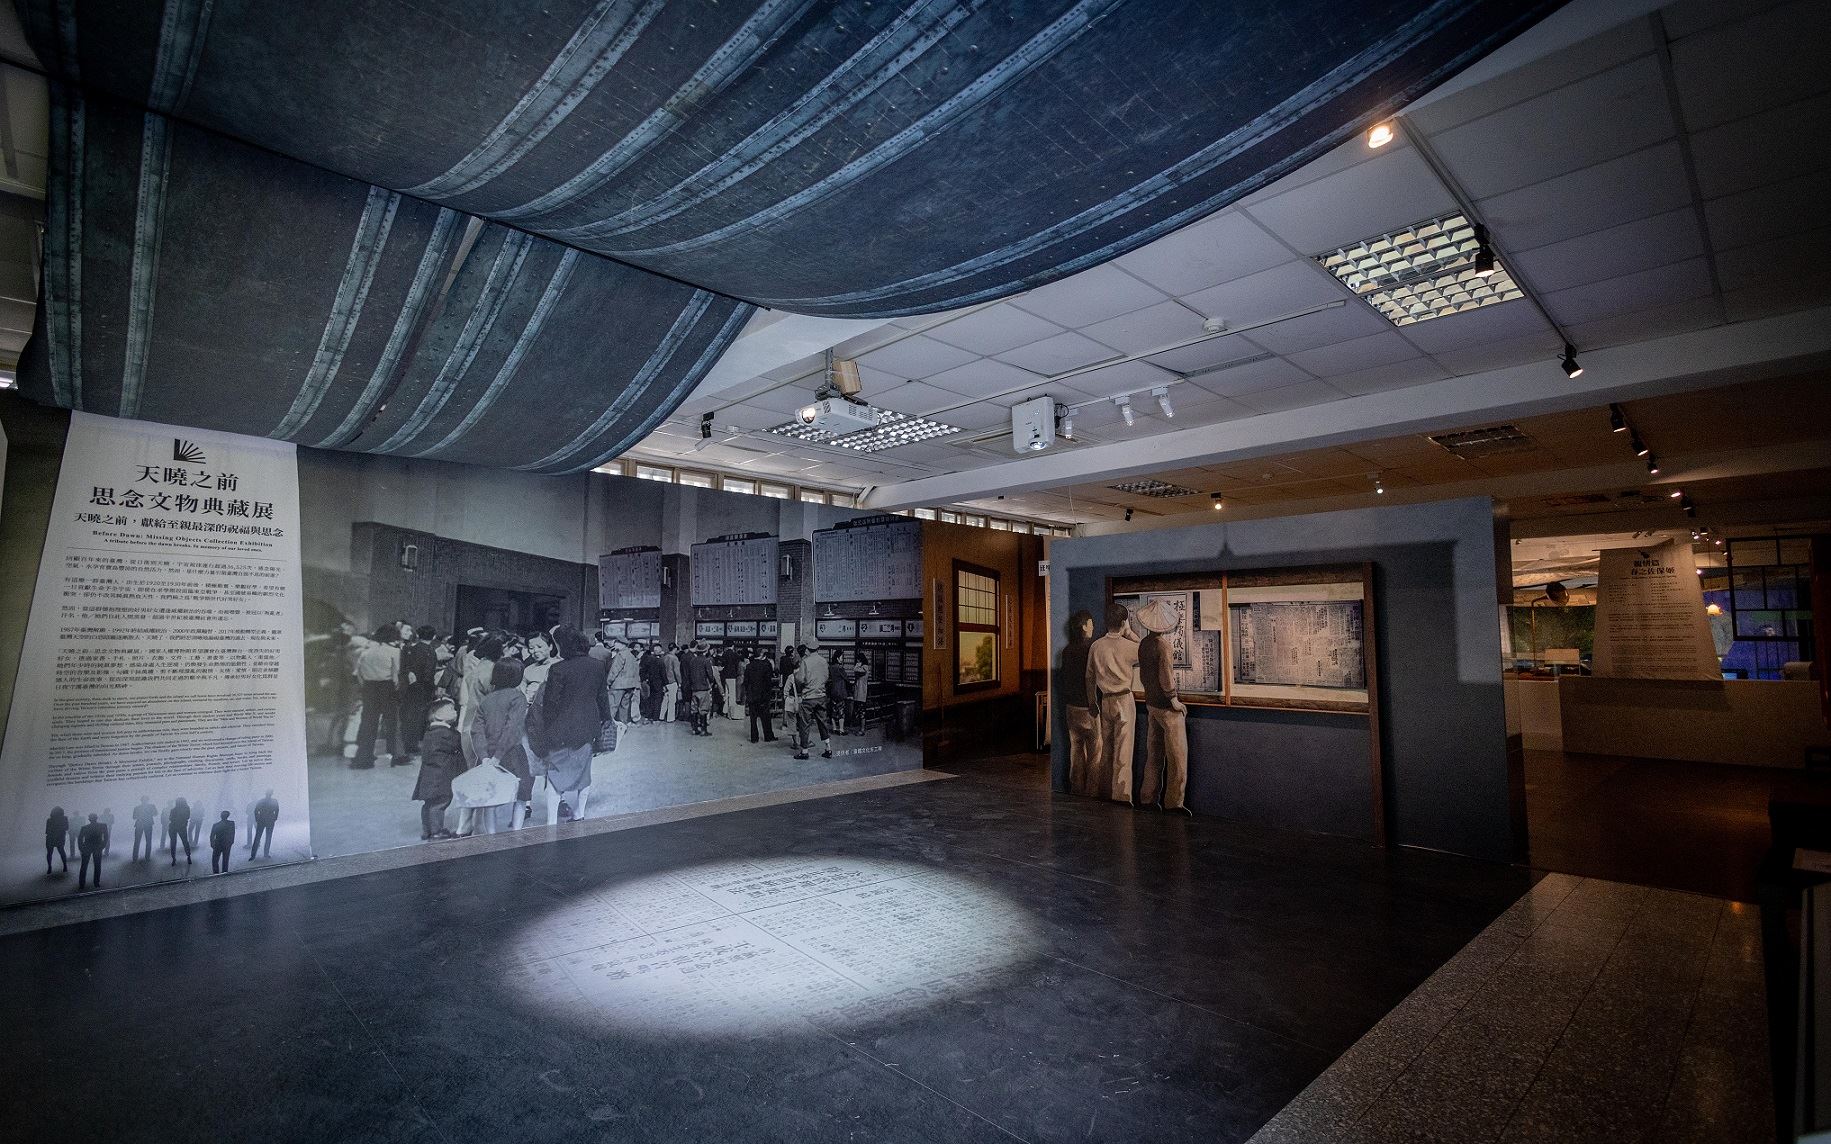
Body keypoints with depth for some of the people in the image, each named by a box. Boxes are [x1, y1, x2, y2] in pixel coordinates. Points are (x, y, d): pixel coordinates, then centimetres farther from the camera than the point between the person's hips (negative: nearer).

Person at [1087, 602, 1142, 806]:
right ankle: (1122, 794, -1)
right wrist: (1130, 634, 7)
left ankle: (1106, 791, 20)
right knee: (1123, 749, -2)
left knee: (1106, 748, 12)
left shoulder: (1096, 646, 2)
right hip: (1124, 699, -4)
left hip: (1105, 701, 4)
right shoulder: (1128, 646, -12)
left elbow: (1090, 677, 8)